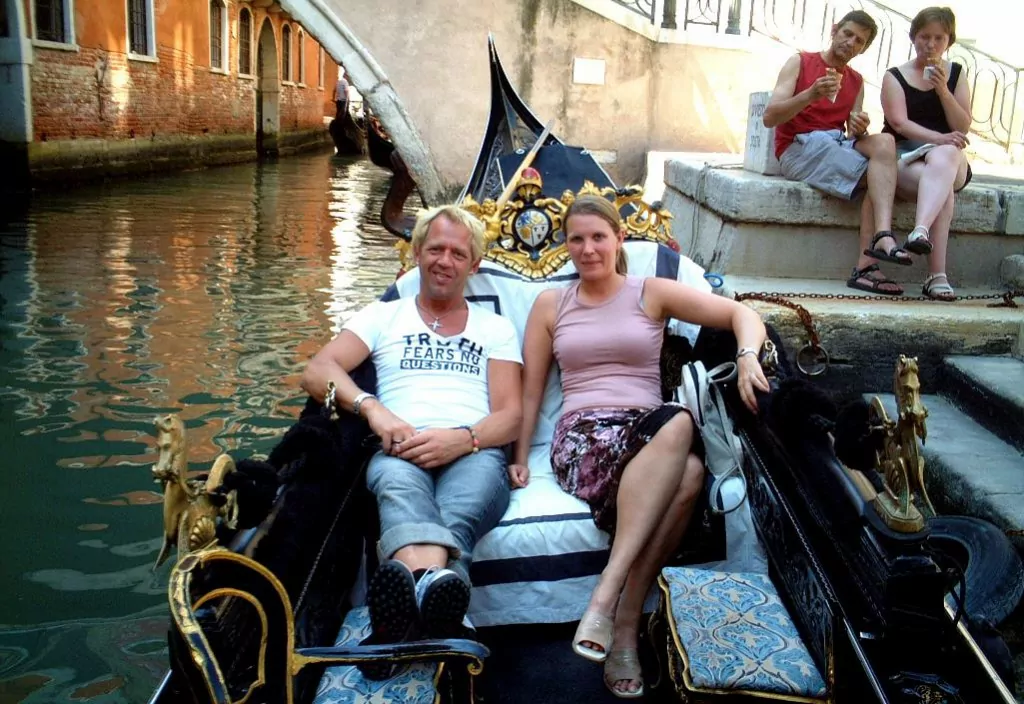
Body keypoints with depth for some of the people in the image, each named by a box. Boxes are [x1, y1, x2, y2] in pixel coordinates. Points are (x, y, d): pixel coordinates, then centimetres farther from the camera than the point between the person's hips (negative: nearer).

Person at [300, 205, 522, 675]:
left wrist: (463, 438, -13)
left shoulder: (496, 328, 24)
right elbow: (317, 372, 7)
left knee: (482, 474, -39)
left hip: (474, 453, 1)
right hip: (400, 450, 0)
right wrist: (372, 408, -14)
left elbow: (511, 416, 11)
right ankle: (432, 578, -71)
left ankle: (414, 586, -67)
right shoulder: (384, 316, 23)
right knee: (397, 477, -39)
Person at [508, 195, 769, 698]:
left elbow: (742, 314, 7)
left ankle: (618, 611, -32)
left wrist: (747, 357, -15)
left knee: (690, 474, -38)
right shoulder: (550, 304, 17)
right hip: (582, 435, -1)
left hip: (648, 429, 2)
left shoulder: (652, 292, 13)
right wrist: (519, 458, 5)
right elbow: (530, 390, 16)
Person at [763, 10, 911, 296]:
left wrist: (860, 127, -17)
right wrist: (811, 94, -21)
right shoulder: (800, 63, 7)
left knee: (883, 142, -28)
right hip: (798, 148, -4)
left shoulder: (856, 81, 20)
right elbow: (769, 117, -7)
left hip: (838, 145, 4)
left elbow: (854, 133, 8)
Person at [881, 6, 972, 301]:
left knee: (944, 159, -37)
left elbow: (963, 128, 6)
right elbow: (899, 123, -7)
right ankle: (937, 275, -47)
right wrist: (938, 138, -23)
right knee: (943, 187, -35)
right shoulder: (895, 77, 9)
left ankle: (921, 231, -60)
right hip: (903, 156, -1)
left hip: (950, 157, 1)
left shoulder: (956, 73, 16)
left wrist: (942, 90, -7)